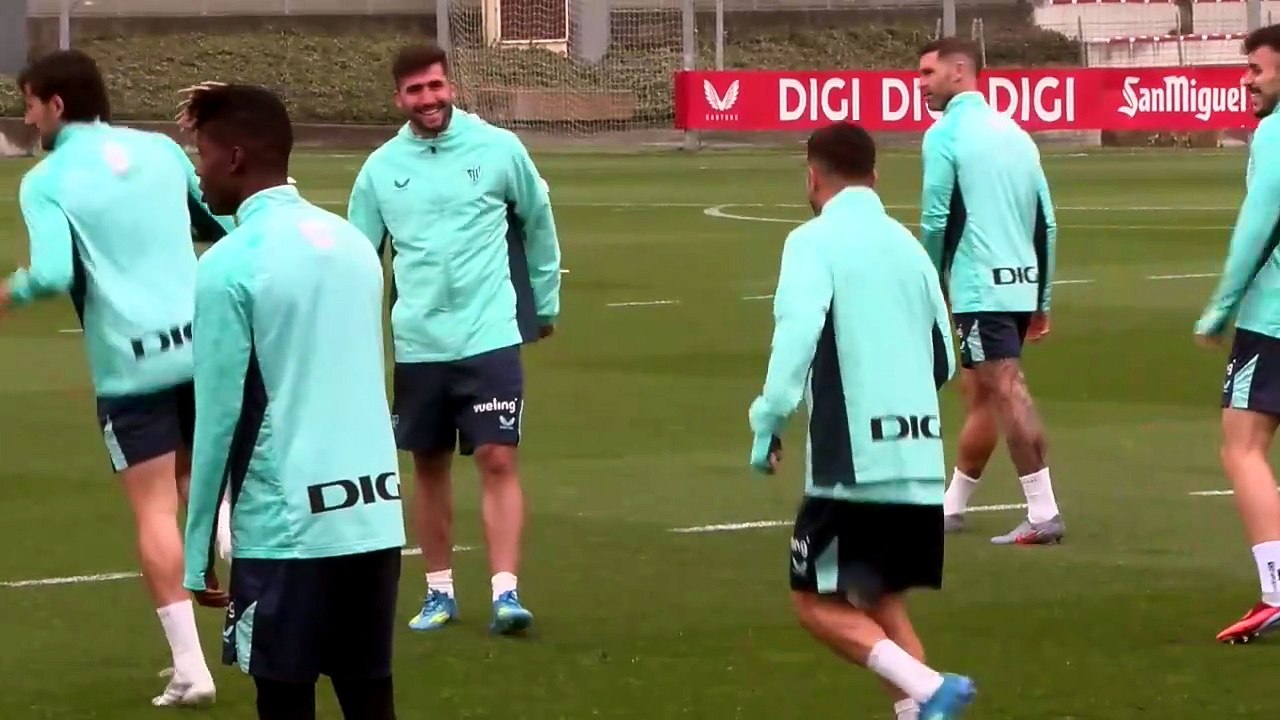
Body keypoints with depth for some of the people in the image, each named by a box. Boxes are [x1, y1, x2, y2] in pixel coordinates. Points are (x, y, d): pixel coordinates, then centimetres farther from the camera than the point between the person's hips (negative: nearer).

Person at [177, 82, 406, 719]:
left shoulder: (228, 266, -9)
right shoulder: (350, 241, 9)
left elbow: (218, 416, -8)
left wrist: (195, 551, -2)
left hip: (285, 524, -6)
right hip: (375, 516, 6)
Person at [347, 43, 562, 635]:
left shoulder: (498, 149, -3)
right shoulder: (381, 168, 1)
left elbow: (539, 224, 10)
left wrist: (545, 303, 17)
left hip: (490, 336, -3)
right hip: (417, 343, 3)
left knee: (498, 460, -9)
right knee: (429, 467, 11)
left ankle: (505, 593, -11)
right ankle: (439, 591, 23)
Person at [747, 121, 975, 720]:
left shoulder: (815, 241, -5)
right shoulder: (908, 245, 14)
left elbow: (797, 330, -21)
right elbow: (944, 360, 17)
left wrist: (770, 420, -16)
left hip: (852, 461, -6)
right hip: (921, 463, 6)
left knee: (816, 603, 3)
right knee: (882, 603, 17)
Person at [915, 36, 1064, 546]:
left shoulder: (945, 134, -6)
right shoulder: (1013, 133, 14)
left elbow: (936, 220, -11)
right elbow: (1047, 223, 14)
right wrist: (1042, 303, 19)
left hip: (979, 288, -8)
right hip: (1022, 284, 8)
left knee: (1008, 394, -9)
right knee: (979, 395, 17)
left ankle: (1043, 515, -15)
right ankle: (951, 507, 29)